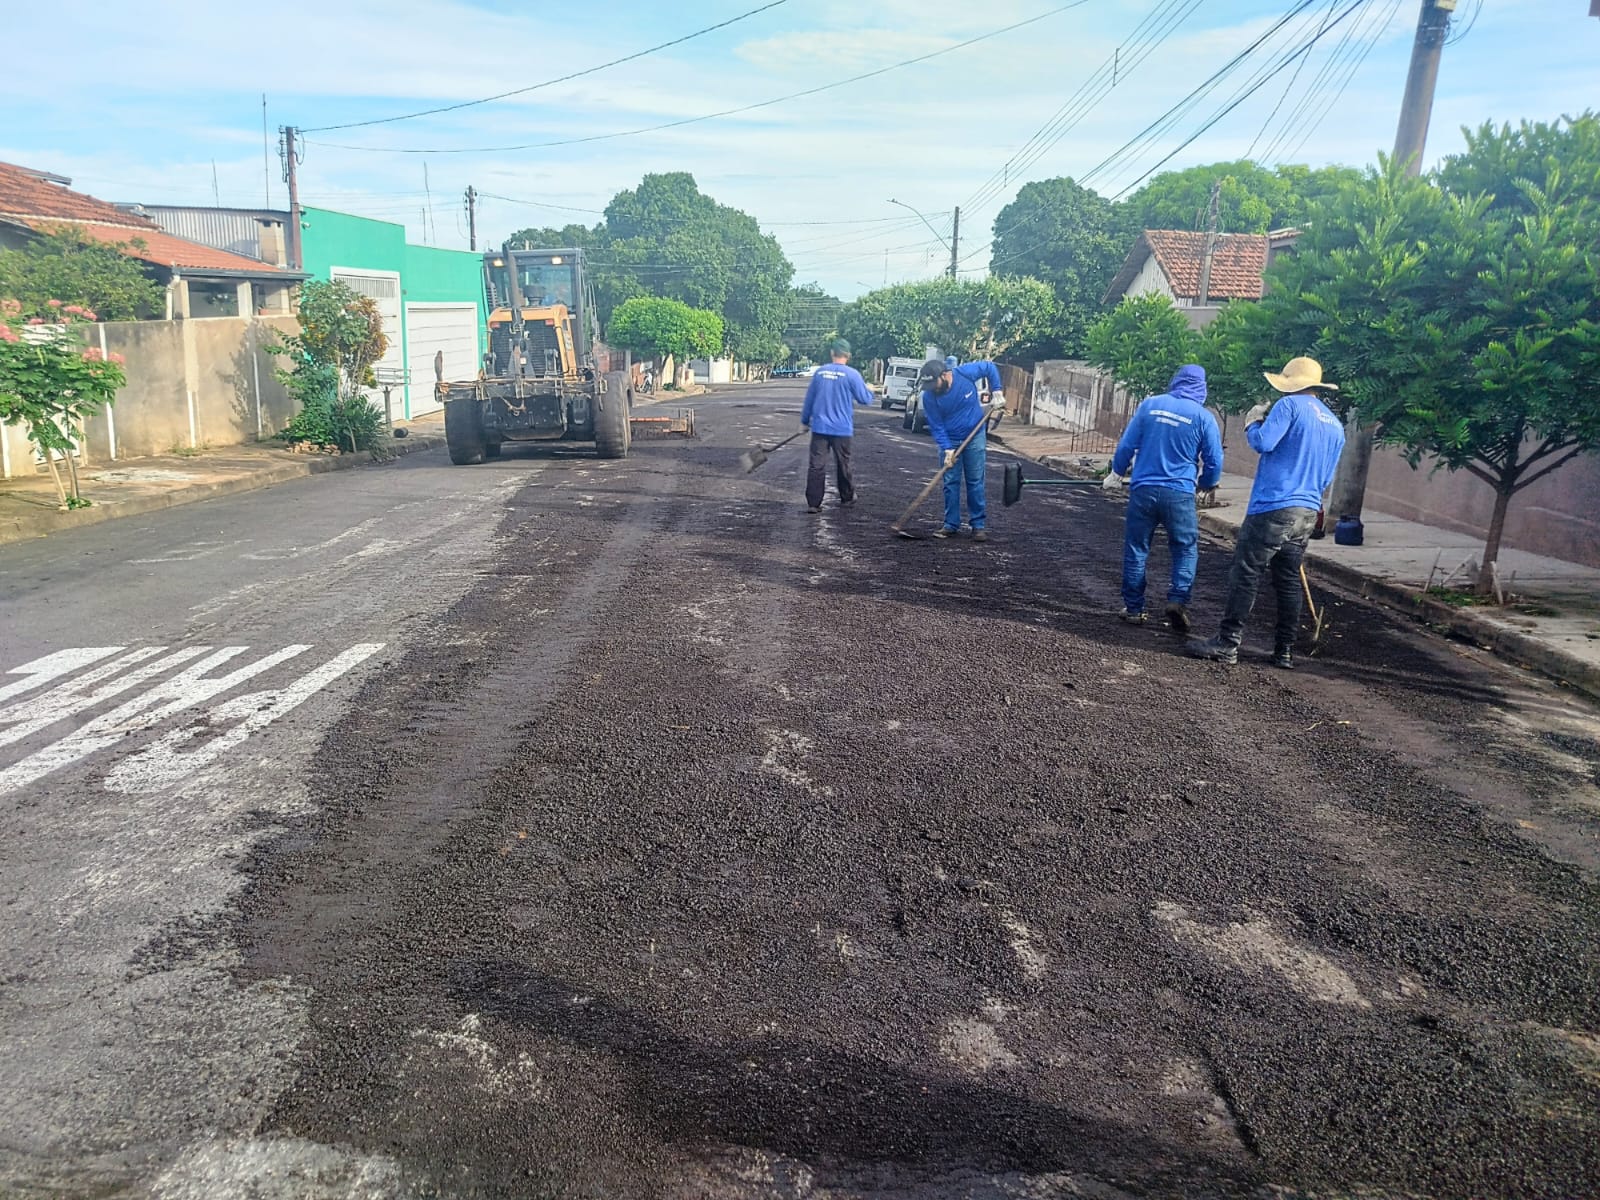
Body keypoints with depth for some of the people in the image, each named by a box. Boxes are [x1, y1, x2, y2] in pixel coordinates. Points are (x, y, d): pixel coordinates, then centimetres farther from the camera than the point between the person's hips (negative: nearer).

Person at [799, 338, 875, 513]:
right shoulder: (852, 374, -8)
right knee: (843, 465, 14)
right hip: (842, 428, -2)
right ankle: (846, 498, 29)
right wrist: (870, 390, 21)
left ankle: (813, 503, -5)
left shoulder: (819, 372, 3)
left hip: (820, 427, 2)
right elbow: (865, 399, -2)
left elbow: (809, 398, 10)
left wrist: (805, 420, 22)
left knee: (816, 465, -1)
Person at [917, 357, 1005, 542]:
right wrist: (947, 450, -22)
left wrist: (996, 392, -8)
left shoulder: (966, 373, -20)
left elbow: (990, 368, -1)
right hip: (949, 441, 1)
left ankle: (978, 525, 7)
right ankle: (951, 523, 12)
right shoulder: (929, 396, -19)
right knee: (950, 483, 3)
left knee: (975, 482, 2)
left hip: (975, 437, 0)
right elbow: (936, 426, -13)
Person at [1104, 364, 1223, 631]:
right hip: (1179, 494, -1)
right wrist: (1205, 484, 23)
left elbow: (1126, 445, 4)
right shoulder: (1203, 417, -1)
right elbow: (1214, 461, 3)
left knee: (1136, 549, 10)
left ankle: (1133, 608, 14)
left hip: (1143, 489, 1)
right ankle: (1178, 600, -5)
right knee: (1186, 549, 12)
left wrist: (1117, 473, 20)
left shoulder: (1150, 405, 3)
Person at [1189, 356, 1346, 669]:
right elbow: (1326, 478, 22)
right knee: (1289, 581, 12)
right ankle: (1285, 652, 15)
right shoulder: (1336, 426, 18)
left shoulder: (1290, 405, -5)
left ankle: (1227, 644, -4)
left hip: (1273, 508, -7)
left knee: (1245, 575, -4)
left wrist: (1252, 424, 4)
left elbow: (1263, 443, -15)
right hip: (1307, 514, 7)